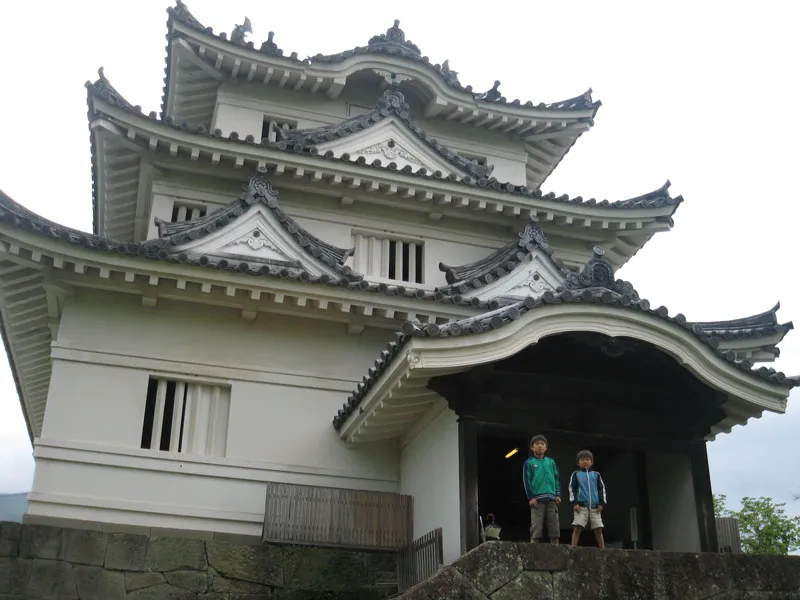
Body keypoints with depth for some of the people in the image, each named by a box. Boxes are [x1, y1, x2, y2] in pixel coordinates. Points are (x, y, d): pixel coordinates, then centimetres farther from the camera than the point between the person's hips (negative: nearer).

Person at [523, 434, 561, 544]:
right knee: (536, 527, -4)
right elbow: (526, 481, 0)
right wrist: (530, 497, -9)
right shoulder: (529, 463, 5)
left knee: (554, 526, 4)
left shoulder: (551, 462, 15)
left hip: (551, 499, 3)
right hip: (537, 499, -3)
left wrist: (558, 495, 4)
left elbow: (556, 479, 15)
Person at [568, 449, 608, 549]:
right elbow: (572, 489, 4)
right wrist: (574, 503, -9)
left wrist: (602, 503, 1)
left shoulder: (596, 475, 16)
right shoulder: (576, 474, 10)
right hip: (581, 506, -2)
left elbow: (602, 489, 13)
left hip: (595, 507, 2)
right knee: (577, 528, -11)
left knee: (598, 530, 1)